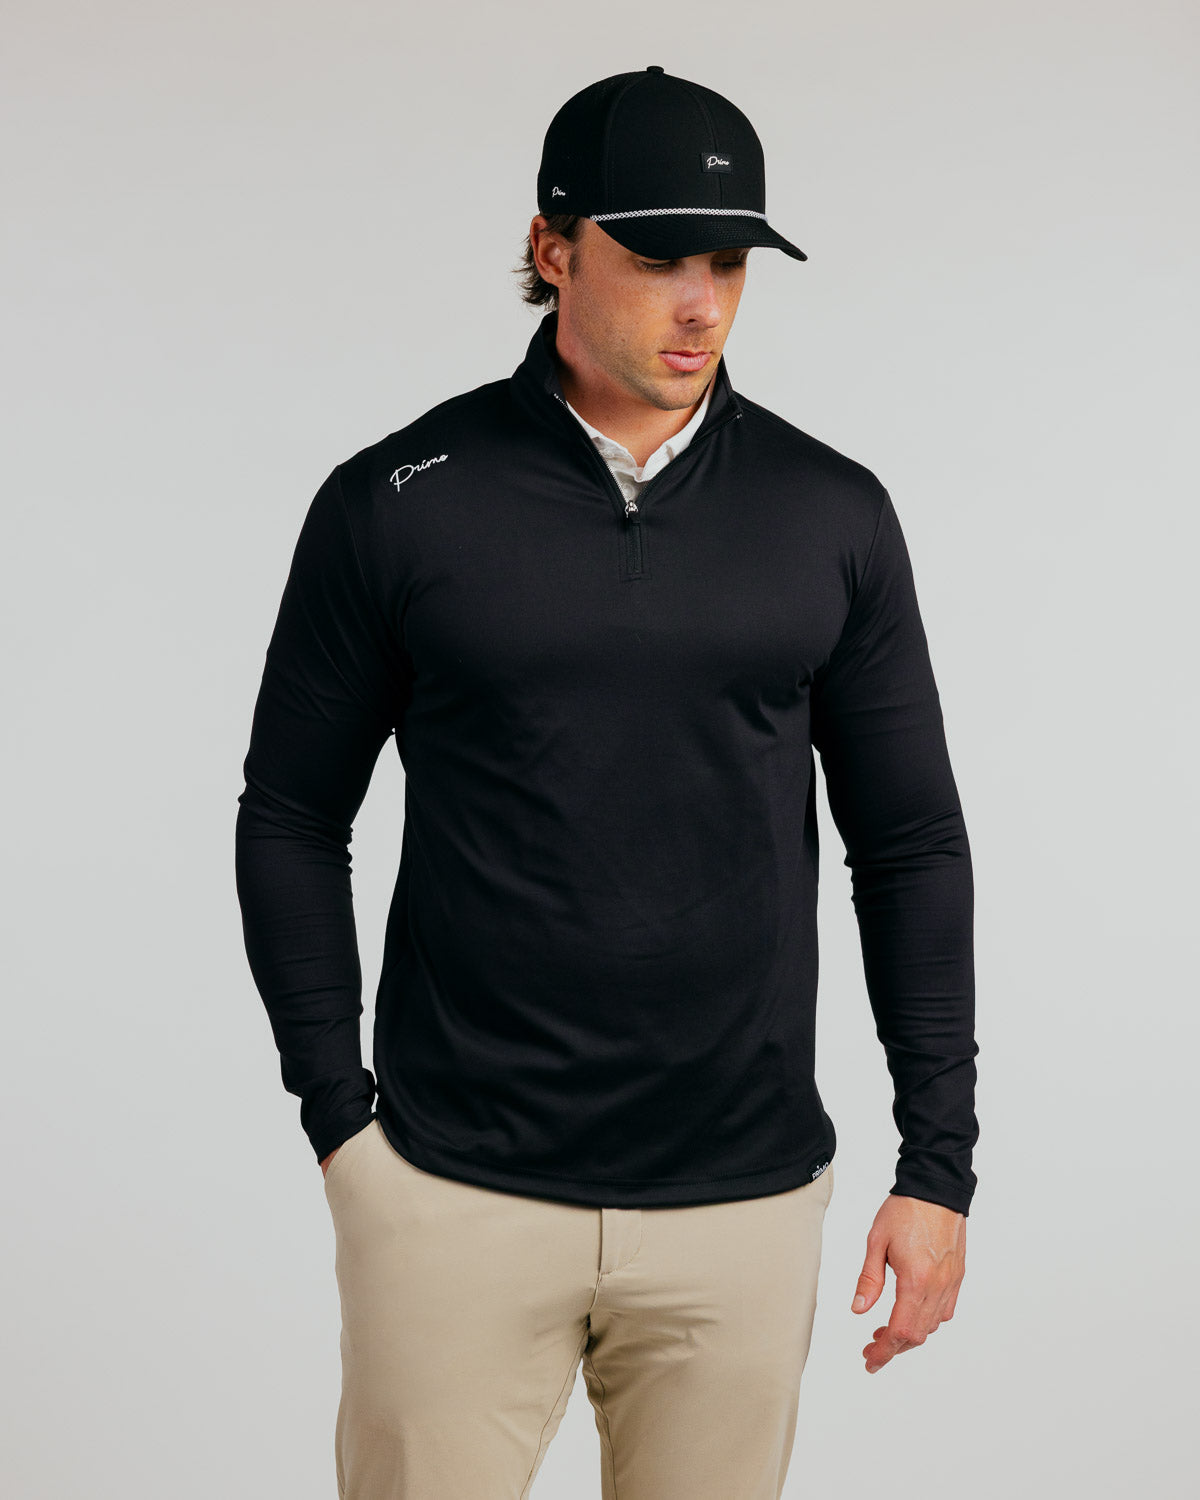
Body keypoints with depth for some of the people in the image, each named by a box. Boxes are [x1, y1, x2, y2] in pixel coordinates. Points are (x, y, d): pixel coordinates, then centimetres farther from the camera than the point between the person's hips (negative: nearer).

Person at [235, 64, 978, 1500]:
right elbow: (291, 818, 6)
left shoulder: (831, 514, 4)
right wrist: (338, 1112, 0)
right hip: (455, 1189, -1)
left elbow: (910, 842, 7)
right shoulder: (396, 503, -1)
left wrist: (939, 1160, 4)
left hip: (744, 1198, 2)